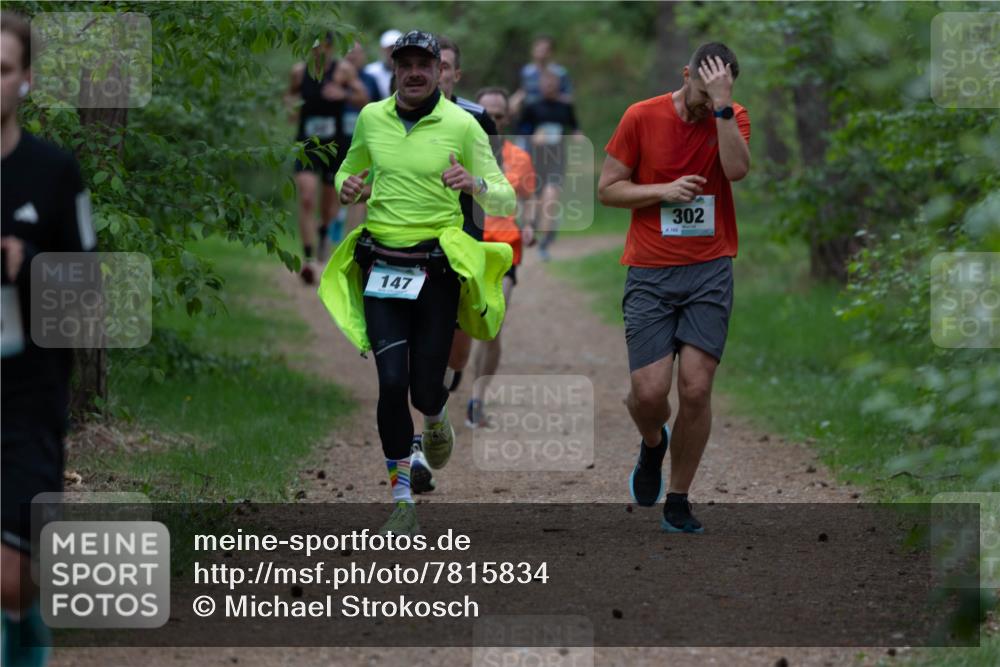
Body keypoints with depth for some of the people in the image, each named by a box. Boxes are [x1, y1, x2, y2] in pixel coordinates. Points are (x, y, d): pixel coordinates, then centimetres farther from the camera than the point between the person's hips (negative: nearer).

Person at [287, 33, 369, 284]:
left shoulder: (343, 70, -5)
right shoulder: (299, 71, 1)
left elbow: (364, 99, -6)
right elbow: (290, 94, 19)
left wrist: (344, 94, -24)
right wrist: (291, 105, -3)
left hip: (334, 146, 0)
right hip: (307, 144, 0)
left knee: (330, 204, 14)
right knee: (306, 200, -16)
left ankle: (324, 232, 49)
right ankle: (308, 258, -17)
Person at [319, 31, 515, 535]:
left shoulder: (461, 125, -5)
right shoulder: (371, 118, 5)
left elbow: (505, 202, -3)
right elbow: (350, 171, 22)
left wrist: (475, 183, -25)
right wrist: (348, 188, -2)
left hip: (438, 268, -2)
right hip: (381, 265, 2)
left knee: (425, 386, 0)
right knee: (392, 382, -11)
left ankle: (436, 421, 40)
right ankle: (402, 501, -1)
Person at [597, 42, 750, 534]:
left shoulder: (732, 117, 2)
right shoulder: (642, 117, -1)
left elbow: (737, 169, -17)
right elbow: (607, 188, 3)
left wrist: (722, 105, -21)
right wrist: (665, 190, -11)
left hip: (710, 271, 1)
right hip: (650, 273, -1)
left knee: (696, 389, -7)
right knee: (649, 392, -9)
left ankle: (678, 502, 9)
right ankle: (653, 446, 28)